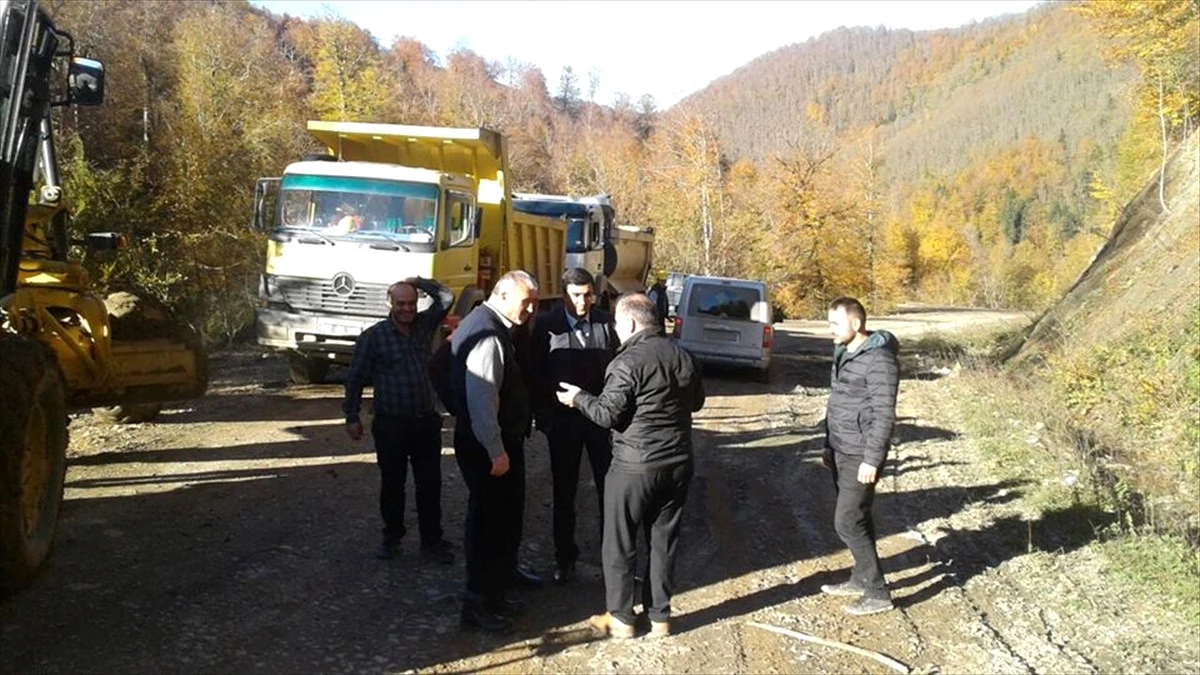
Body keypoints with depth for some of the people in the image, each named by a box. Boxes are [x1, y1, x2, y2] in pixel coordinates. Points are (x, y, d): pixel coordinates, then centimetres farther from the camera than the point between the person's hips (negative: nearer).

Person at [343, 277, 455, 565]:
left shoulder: (425, 325, 6)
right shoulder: (372, 336, -5)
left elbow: (446, 297, 5)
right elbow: (355, 379, -2)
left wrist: (416, 281, 0)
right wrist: (352, 417, -3)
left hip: (426, 422, 3)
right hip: (391, 425, -3)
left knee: (430, 484, 6)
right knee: (392, 484, 11)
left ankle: (432, 541, 16)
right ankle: (392, 537, 27)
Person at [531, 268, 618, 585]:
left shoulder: (606, 322, -1)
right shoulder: (546, 324, -5)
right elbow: (537, 374, -1)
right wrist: (542, 416, -4)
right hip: (563, 420, 0)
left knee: (609, 488, 6)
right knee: (564, 493, 11)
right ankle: (565, 558, 25)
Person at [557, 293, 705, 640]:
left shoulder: (627, 362, -16)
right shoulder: (682, 356, 5)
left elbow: (608, 415, -16)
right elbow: (696, 401, 17)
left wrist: (579, 398, 0)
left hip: (635, 467, -6)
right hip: (678, 464, 6)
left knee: (619, 545, 8)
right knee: (664, 541, 15)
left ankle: (621, 618, 17)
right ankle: (660, 617, 22)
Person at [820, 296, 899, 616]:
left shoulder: (879, 360, -18)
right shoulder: (843, 354, 11)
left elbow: (884, 415, -21)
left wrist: (872, 460, -22)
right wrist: (829, 446, 21)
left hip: (860, 456, -9)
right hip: (841, 452, 9)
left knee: (848, 522, -8)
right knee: (856, 518, 17)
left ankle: (877, 593, 2)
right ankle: (860, 579, 29)